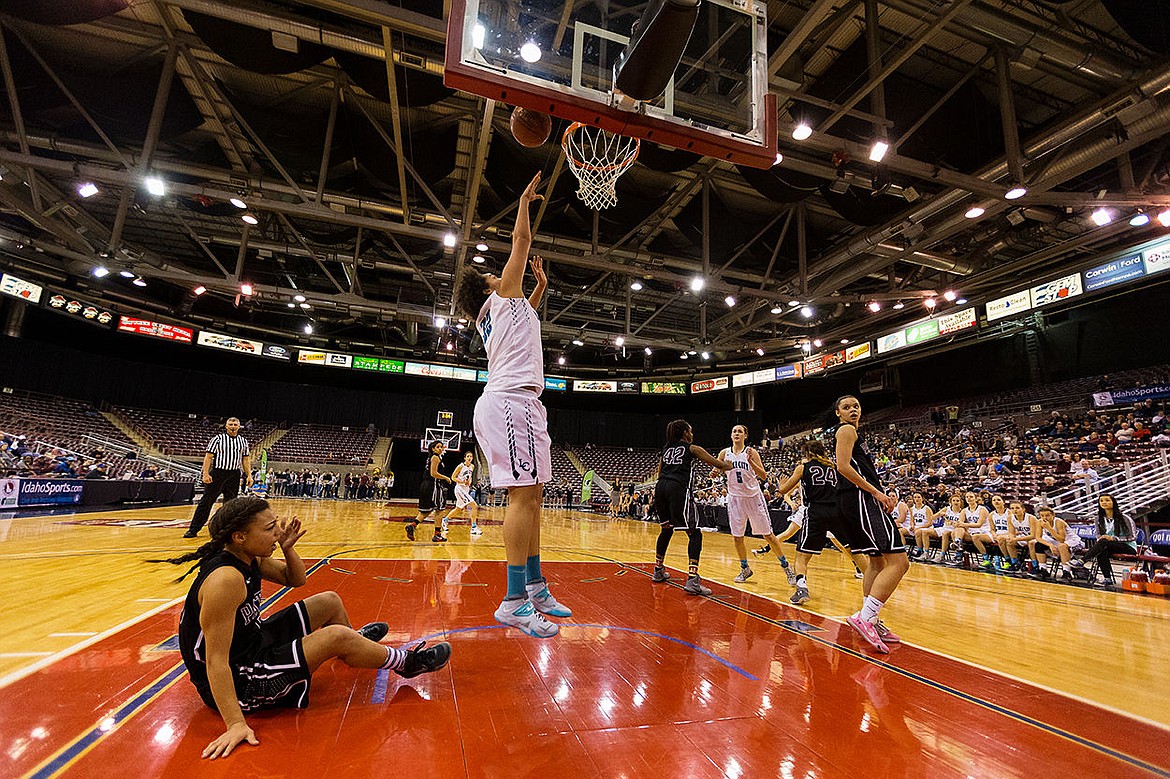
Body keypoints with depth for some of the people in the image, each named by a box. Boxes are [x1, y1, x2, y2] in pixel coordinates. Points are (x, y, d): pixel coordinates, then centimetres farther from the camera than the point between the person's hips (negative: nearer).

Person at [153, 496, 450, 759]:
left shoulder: (251, 558, -4)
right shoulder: (226, 579, -33)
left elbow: (295, 580, 10)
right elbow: (215, 659, -32)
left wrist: (288, 548, -9)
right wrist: (236, 724, -33)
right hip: (238, 682, -10)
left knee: (329, 602, 14)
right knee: (337, 637, -19)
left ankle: (358, 641, 48)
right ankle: (404, 663, 8)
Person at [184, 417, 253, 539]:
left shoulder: (243, 441, 10)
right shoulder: (217, 439, -1)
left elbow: (245, 459, 13)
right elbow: (208, 457, -4)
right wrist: (206, 474, -13)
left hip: (234, 475, 3)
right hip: (217, 473, -3)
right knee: (206, 502, -3)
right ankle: (193, 530, 4)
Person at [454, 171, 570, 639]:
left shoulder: (505, 309, 28)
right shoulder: (501, 297, 6)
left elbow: (528, 311, 50)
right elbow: (522, 239, 7)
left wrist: (541, 285, 41)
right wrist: (525, 199, 20)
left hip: (510, 402, 10)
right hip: (512, 400, -10)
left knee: (532, 495, 8)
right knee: (524, 495, -15)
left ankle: (535, 587, 14)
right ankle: (515, 600, -13)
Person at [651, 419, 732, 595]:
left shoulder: (666, 449, 24)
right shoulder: (692, 448, 10)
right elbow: (717, 464, 14)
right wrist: (729, 466, 35)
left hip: (660, 488, 6)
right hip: (678, 489, -6)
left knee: (666, 529, 24)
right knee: (694, 534, -1)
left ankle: (658, 571, 35)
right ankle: (692, 580, -13)